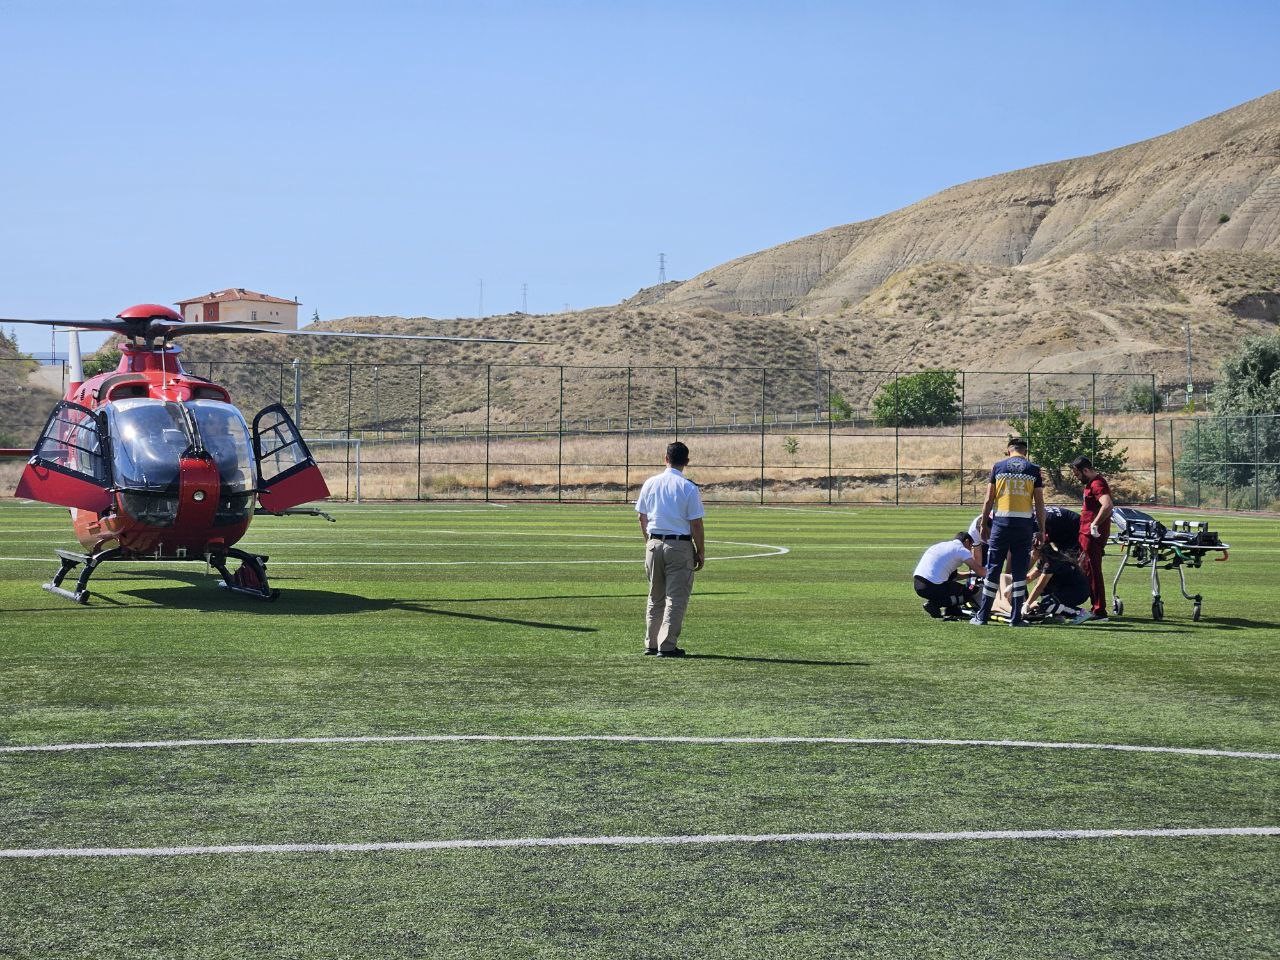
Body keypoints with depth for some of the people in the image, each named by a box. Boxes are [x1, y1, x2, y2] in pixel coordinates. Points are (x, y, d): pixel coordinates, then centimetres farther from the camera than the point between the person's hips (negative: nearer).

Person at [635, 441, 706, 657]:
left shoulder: (650, 483, 4)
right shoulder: (688, 487, -10)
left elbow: (642, 518, 12)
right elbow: (696, 525, -10)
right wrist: (701, 553, -1)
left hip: (654, 544, 5)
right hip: (680, 546, -5)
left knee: (655, 598, 16)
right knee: (676, 598, 1)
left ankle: (651, 644, 18)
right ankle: (667, 646, -3)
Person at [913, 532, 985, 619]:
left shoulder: (942, 545, 26)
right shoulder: (961, 549, 2)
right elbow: (979, 571, -4)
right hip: (932, 587, -9)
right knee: (972, 592, 7)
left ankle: (951, 610, 23)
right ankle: (934, 605, -5)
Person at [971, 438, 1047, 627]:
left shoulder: (998, 467, 4)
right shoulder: (1033, 470, 4)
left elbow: (988, 500, 3)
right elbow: (1039, 503, 2)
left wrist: (983, 524, 11)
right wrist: (1041, 530, 7)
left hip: (1001, 521, 0)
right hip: (1024, 523, 0)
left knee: (993, 569, 5)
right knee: (1019, 572, 5)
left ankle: (982, 616, 7)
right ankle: (1016, 617, 4)